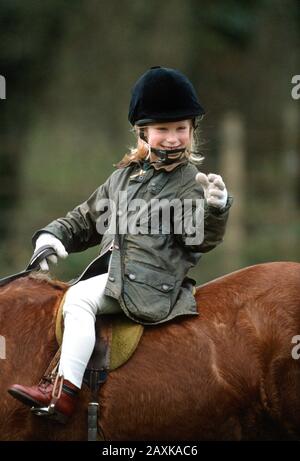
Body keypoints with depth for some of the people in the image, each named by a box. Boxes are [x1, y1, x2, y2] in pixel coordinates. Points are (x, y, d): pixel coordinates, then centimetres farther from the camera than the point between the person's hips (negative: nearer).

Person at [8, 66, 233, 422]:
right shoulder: (124, 176, 18)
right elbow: (86, 220, 25)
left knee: (79, 298, -22)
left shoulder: (190, 183, -3)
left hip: (152, 283, -8)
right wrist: (53, 236, 9)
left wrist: (215, 209, -35)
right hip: (114, 273, 8)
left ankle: (66, 390, -27)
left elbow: (199, 238, -16)